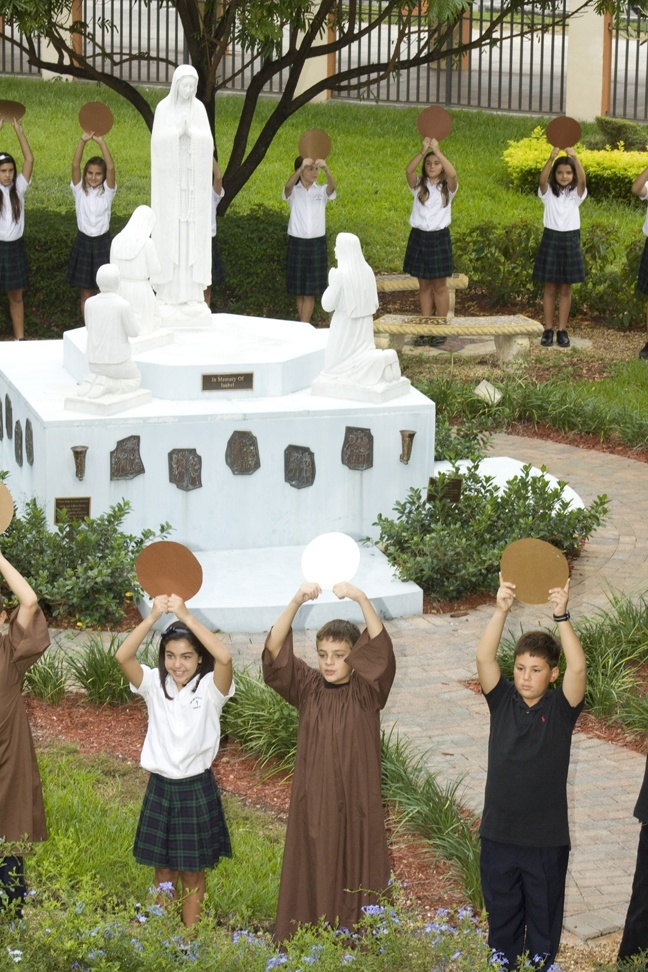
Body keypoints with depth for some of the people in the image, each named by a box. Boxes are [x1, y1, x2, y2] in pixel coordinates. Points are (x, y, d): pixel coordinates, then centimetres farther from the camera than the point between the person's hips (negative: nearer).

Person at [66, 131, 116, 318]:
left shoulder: (107, 192, -2)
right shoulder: (79, 190, -1)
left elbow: (111, 167, -18)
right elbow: (75, 164, -14)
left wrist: (101, 142, -27)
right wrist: (83, 140, -28)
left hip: (102, 243, -1)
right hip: (83, 242, 1)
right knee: (86, 292, 8)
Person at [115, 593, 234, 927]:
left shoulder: (210, 688, -9)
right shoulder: (155, 685, -2)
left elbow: (224, 657, -31)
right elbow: (122, 657, -19)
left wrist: (186, 616, -30)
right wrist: (154, 616, -27)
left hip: (197, 789, -2)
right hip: (160, 787, 2)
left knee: (192, 873, 9)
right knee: (163, 871, 11)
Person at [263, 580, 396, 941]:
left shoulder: (366, 692, -5)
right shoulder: (308, 688, 0)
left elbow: (381, 651, -24)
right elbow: (274, 651, -14)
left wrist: (362, 600, -37)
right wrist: (296, 603, -29)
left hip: (356, 804, -2)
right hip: (313, 803, 2)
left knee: (355, 879, 4)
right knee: (311, 879, 5)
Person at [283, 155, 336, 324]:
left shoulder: (321, 192, 2)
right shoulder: (293, 192, -1)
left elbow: (332, 186, -21)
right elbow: (288, 186, -25)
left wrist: (326, 168, -42)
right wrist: (301, 168, -44)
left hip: (317, 244, 0)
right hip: (297, 243, 0)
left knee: (310, 290, -2)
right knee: (298, 289, 7)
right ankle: (303, 320, 21)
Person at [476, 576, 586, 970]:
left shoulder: (561, 709, -7)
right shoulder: (503, 701, -2)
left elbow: (578, 667, -25)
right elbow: (484, 658, -17)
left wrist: (562, 617, -35)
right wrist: (502, 610, -31)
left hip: (547, 838, -2)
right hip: (500, 834, 2)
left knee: (544, 920, 12)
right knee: (502, 918, 15)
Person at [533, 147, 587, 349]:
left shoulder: (576, 193, 0)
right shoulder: (548, 192, -2)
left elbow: (582, 180, -21)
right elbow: (542, 179, -23)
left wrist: (575, 157, -37)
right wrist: (551, 158, -39)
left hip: (570, 241, 1)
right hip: (551, 239, -1)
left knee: (565, 289, 6)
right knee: (550, 288, 4)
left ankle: (562, 330, 11)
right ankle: (548, 330, 9)